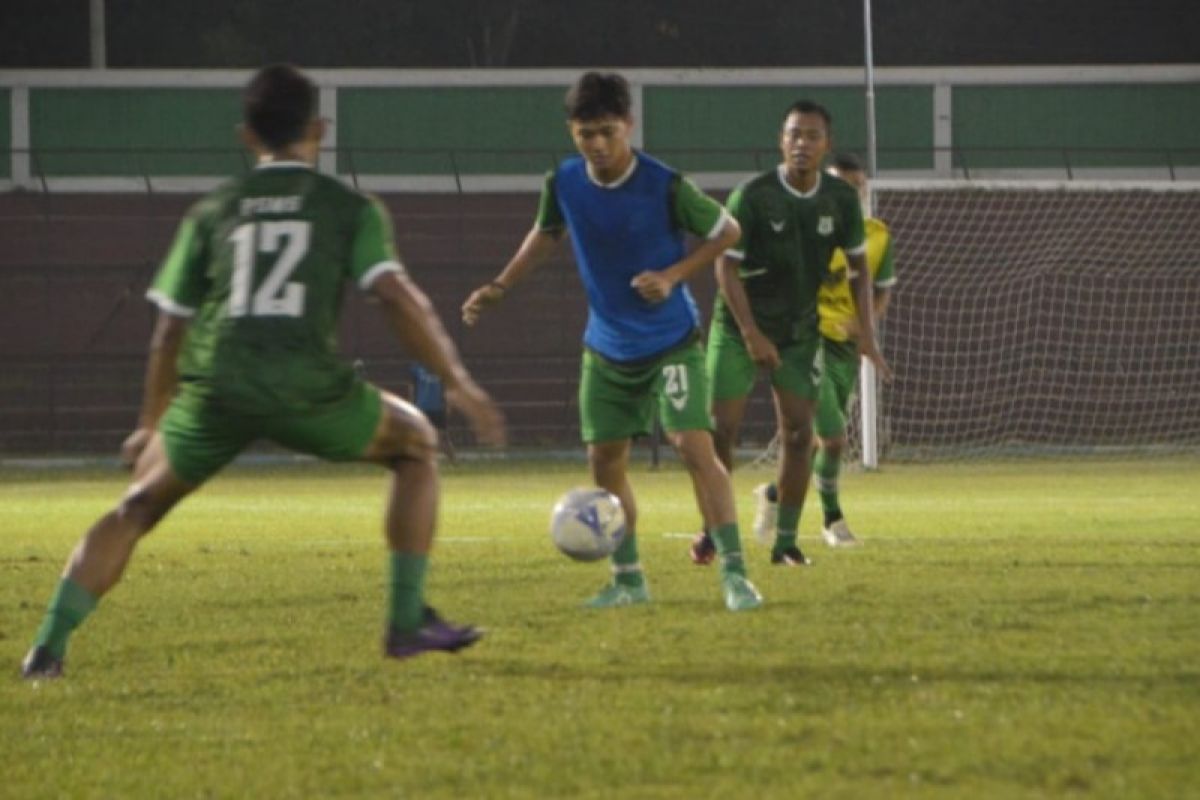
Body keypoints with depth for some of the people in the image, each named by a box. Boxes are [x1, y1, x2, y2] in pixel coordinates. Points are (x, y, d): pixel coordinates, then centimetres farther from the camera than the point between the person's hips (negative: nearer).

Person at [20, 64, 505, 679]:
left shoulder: (211, 212, 23)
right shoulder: (349, 208, 15)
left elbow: (169, 330, 24)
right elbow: (398, 297, 0)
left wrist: (150, 425, 34)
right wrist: (457, 383, 1)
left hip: (214, 388, 2)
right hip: (307, 386, -2)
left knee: (138, 506, 21)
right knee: (415, 446, 23)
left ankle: (49, 645, 6)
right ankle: (407, 622, 17)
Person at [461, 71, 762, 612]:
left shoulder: (664, 186, -19)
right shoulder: (564, 183, -7)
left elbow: (726, 231, -5)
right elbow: (546, 235, 15)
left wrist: (674, 275, -17)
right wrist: (497, 289, 7)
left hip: (672, 340, -5)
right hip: (608, 348, 5)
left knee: (694, 444, -18)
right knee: (604, 459, 7)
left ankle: (734, 573, -17)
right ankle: (628, 579, 23)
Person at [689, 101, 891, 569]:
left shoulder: (841, 200, -5)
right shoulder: (752, 196, -17)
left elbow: (858, 264, 6)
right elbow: (726, 267, -15)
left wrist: (866, 333, -3)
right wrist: (752, 334, -21)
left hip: (801, 331, 3)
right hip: (739, 329, -3)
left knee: (798, 433, -5)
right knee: (721, 429, -6)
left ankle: (786, 541, 3)